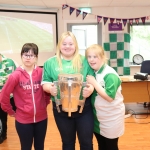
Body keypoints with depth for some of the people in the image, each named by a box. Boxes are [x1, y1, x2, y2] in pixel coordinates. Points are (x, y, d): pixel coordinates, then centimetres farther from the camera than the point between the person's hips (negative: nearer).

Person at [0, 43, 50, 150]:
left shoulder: (42, 73, -6)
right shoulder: (16, 75, -12)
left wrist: (45, 103, 3)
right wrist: (11, 112, 1)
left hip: (41, 118, 2)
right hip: (23, 120, -2)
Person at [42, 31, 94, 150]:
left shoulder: (84, 61, 3)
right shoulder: (50, 62, 3)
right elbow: (45, 83, 3)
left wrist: (91, 88, -20)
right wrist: (50, 88, -19)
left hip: (84, 108, 0)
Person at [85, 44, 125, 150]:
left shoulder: (110, 75, -22)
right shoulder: (93, 73, -1)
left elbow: (109, 97, -28)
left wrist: (94, 83, -26)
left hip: (111, 117, -7)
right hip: (97, 116, 7)